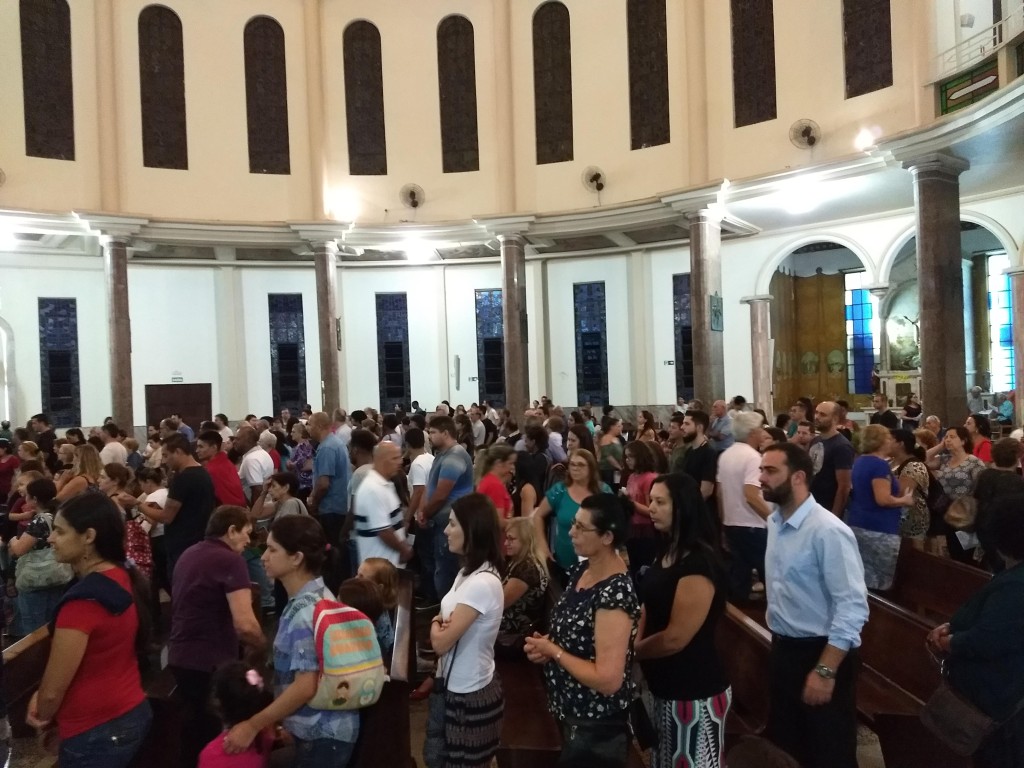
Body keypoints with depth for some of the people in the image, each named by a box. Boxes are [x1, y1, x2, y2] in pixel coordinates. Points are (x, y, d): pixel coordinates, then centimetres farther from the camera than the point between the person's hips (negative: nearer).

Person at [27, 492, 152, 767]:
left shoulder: (83, 600, -26)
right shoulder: (123, 579, -1)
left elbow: (53, 689, -16)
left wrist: (42, 716, 4)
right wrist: (40, 696, 5)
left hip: (96, 732, -8)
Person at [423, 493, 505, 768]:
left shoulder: (482, 583, -29)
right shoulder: (469, 571, 3)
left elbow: (441, 642, -24)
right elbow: (448, 625, 11)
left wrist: (435, 626, -3)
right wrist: (441, 623, -12)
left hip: (470, 696, -9)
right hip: (454, 687, 9)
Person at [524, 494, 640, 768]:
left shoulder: (615, 592, -29)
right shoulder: (581, 570, -2)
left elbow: (608, 680, -31)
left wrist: (552, 651, -21)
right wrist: (545, 643, -6)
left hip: (597, 725, -8)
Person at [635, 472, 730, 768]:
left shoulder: (700, 564, -24)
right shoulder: (667, 552, 5)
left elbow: (675, 638, -24)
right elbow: (649, 608, 12)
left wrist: (630, 652, -8)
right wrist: (635, 643, -5)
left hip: (695, 693, -9)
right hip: (667, 687, 9)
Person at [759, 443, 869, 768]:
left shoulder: (828, 531, -23)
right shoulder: (774, 523, 3)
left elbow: (852, 606, -25)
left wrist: (825, 670, -25)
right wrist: (777, 637, 14)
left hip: (822, 652, -7)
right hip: (783, 649, 7)